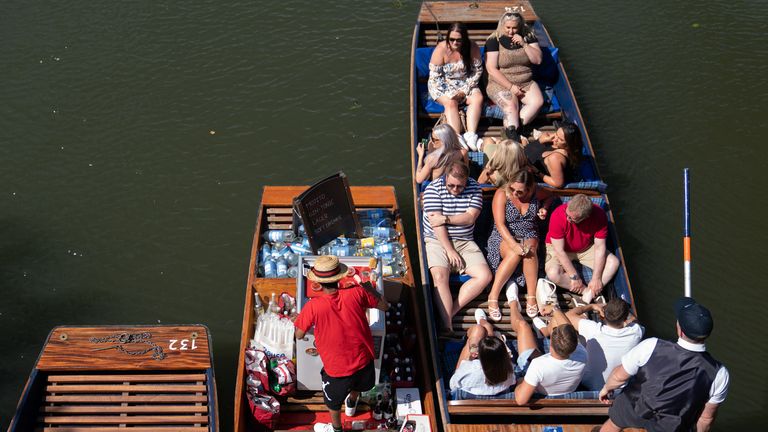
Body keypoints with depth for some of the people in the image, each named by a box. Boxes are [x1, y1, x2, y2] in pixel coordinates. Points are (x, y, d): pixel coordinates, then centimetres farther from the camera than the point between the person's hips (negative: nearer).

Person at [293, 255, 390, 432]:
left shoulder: (313, 307, -26)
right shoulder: (356, 293, -19)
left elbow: (299, 335, -11)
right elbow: (384, 306, -3)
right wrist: (368, 289, 12)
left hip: (337, 370, -3)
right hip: (364, 361, 3)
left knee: (333, 401, 30)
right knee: (358, 385, 38)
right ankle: (351, 404, 67)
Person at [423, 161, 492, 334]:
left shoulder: (474, 188, -1)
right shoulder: (434, 188, -9)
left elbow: (470, 217, -8)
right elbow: (436, 223, -15)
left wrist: (445, 218, -17)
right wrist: (450, 250, -18)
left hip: (465, 242, 4)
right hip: (438, 241, -3)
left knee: (484, 276, -15)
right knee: (439, 276, -29)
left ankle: (449, 311, -14)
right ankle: (447, 326, -33)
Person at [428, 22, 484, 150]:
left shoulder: (472, 48, -8)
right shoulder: (441, 49, -15)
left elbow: (477, 71, -2)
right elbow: (435, 76, -14)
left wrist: (465, 90, -13)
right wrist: (449, 93, -22)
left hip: (465, 84, 3)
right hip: (443, 86, -3)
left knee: (478, 98, -23)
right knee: (450, 102, -31)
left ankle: (471, 135, -34)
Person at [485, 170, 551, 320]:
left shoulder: (535, 192, -1)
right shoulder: (502, 194, -12)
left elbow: (547, 197, 25)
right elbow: (500, 224, -19)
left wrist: (543, 208, 1)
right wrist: (514, 244, -33)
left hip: (529, 236, 3)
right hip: (504, 236, -3)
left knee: (530, 250, -35)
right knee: (515, 254, -37)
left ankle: (531, 296, -31)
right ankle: (493, 296, -33)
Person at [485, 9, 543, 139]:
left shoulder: (528, 37, 4)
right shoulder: (494, 40, -7)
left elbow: (538, 60, -2)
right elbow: (492, 69, -12)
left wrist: (524, 44, -16)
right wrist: (511, 87, -17)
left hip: (526, 83, 4)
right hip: (501, 84, -3)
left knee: (538, 102, -26)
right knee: (511, 106, -32)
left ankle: (512, 128, -29)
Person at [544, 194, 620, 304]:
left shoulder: (599, 215, -26)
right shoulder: (558, 215, -33)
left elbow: (600, 247, -19)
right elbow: (559, 250, -27)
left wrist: (596, 278, -22)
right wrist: (574, 277, -26)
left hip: (586, 248, 3)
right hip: (559, 247, -3)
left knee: (613, 262, -16)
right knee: (553, 273, -32)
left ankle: (590, 294, -24)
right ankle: (587, 291, -16)